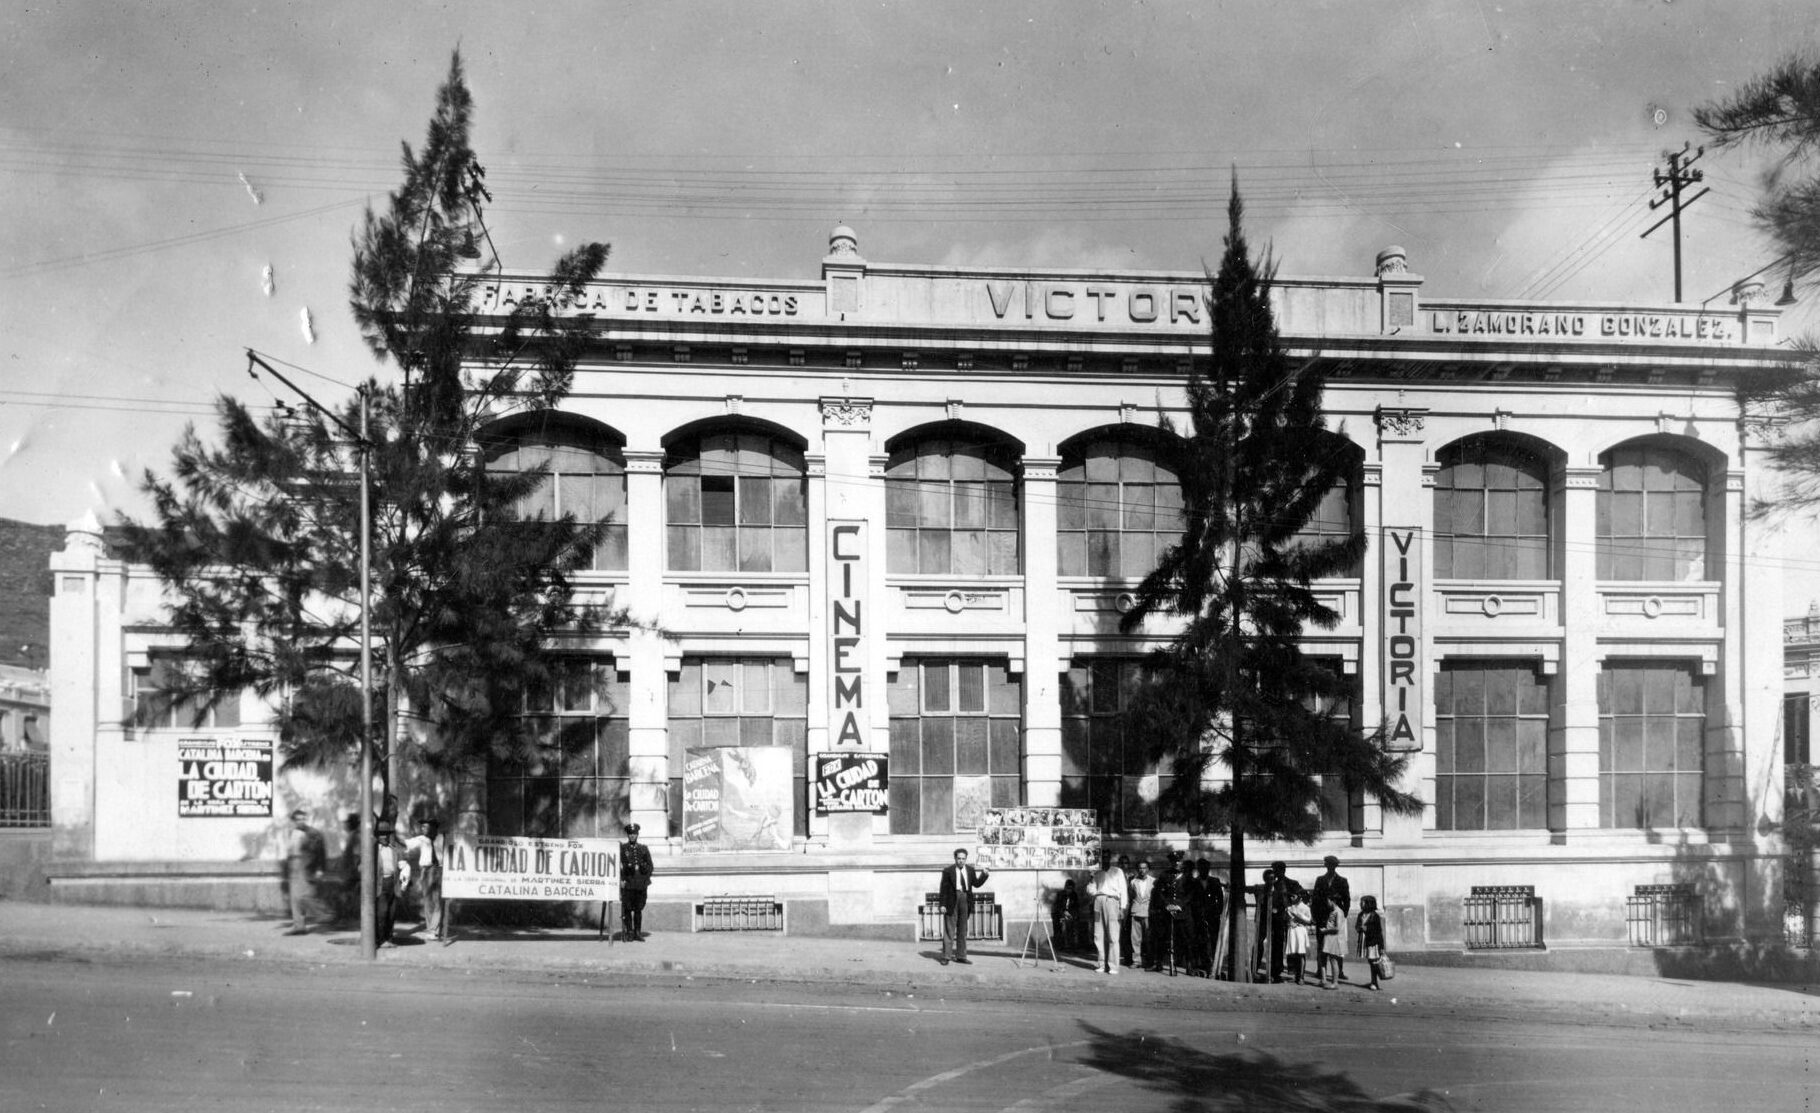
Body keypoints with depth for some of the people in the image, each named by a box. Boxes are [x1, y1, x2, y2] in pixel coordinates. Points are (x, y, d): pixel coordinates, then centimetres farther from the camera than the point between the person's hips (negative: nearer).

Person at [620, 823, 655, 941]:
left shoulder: (644, 848, 13)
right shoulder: (622, 848, 5)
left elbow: (650, 865, 12)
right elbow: (618, 865, 2)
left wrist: (647, 880, 2)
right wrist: (621, 879, -8)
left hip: (641, 884, 2)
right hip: (627, 884, -2)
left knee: (638, 909, 5)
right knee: (627, 909, -4)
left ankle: (638, 933, 9)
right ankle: (628, 933, 0)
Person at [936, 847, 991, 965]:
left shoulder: (970, 870, 9)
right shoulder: (948, 871, -4)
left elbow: (976, 884, 11)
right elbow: (943, 888, -4)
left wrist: (984, 875, -4)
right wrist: (943, 904, -9)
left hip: (965, 899, 4)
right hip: (952, 900, -4)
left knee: (962, 929, 9)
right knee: (949, 930, -2)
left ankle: (961, 956, 15)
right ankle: (945, 956, 3)